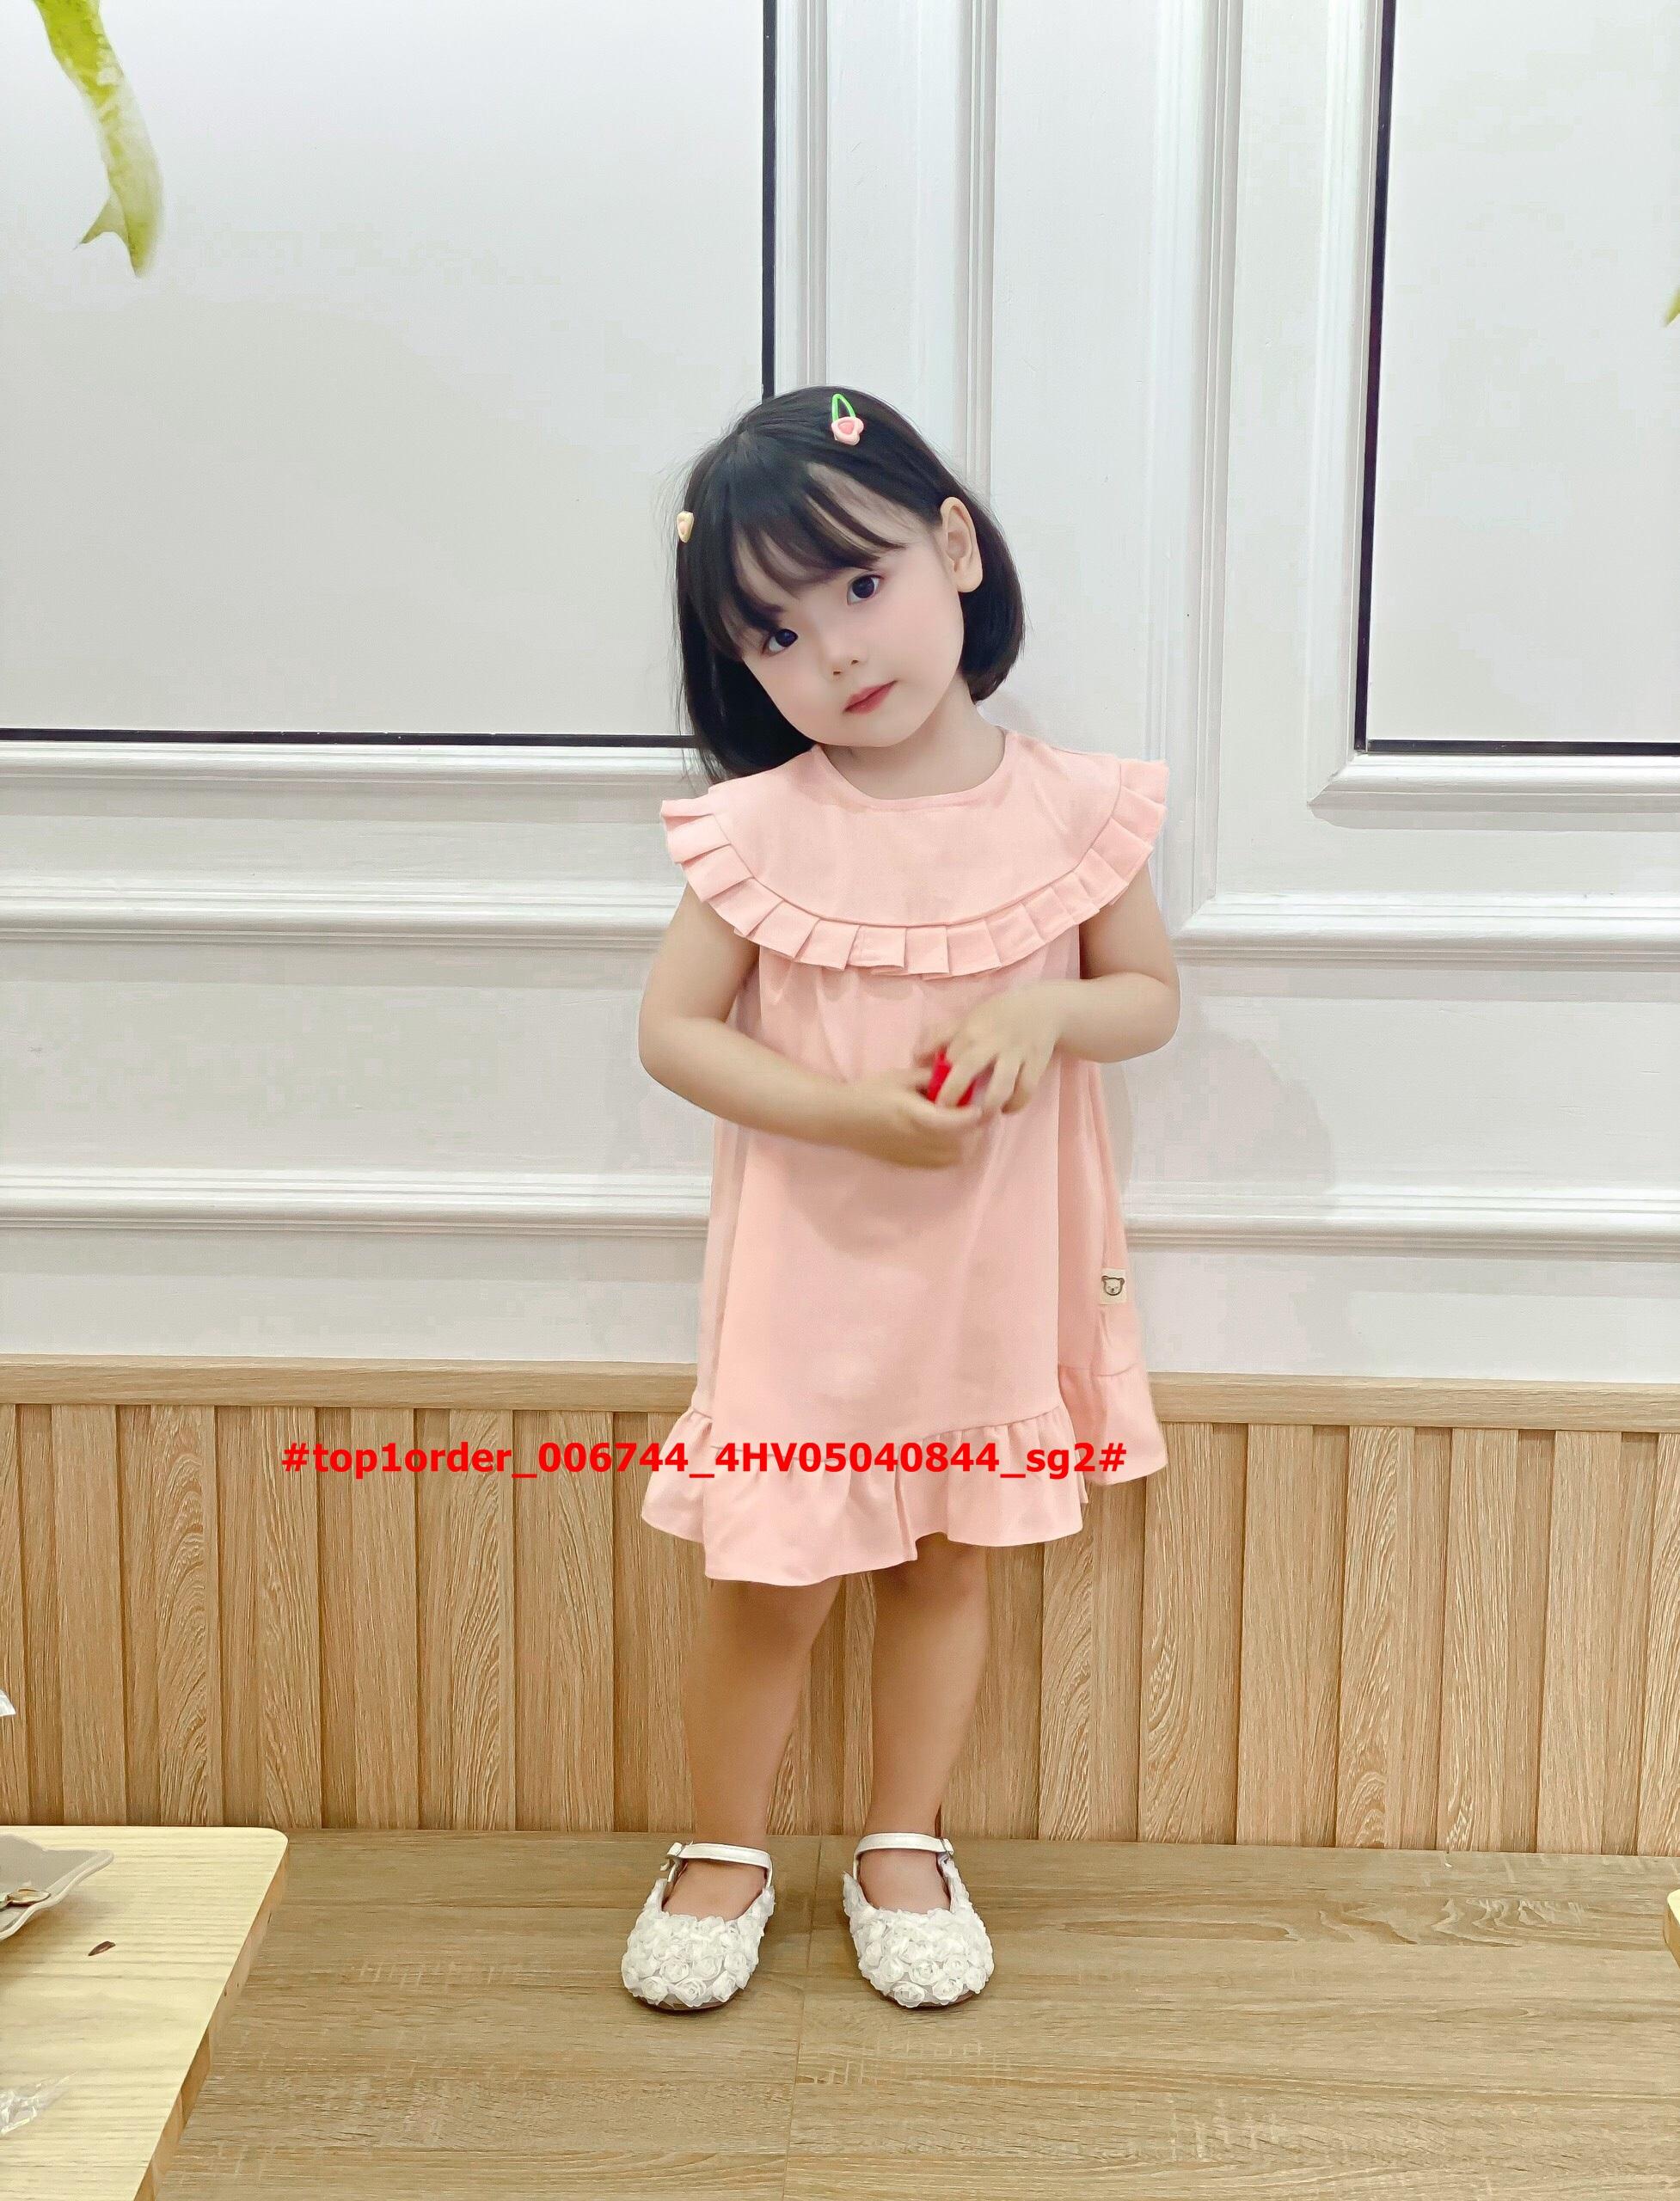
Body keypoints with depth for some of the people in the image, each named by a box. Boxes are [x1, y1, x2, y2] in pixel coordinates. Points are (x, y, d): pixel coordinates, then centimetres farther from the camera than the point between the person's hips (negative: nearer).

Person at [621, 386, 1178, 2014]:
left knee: (946, 1562, 15)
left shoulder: (1071, 805, -7)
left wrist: (1045, 1011, -20)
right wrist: (843, 1111, -22)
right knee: (772, 1580, 7)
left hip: (995, 1268, 2)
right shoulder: (759, 830, -10)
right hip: (811, 1269, -1)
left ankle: (903, 1847, 36)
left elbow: (1152, 994, 3)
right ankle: (724, 1852, 31)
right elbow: (671, 1029, -8)